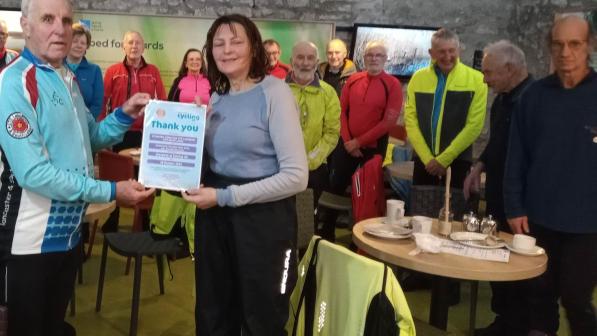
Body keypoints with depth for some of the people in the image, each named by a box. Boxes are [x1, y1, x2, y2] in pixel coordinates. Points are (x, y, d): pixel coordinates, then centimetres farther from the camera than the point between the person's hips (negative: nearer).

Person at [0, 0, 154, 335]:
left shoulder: (68, 78, 8)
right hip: (33, 239, -7)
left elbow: (88, 138, 18)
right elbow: (33, 173, -26)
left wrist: (125, 115, 1)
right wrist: (111, 191, -23)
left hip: (70, 232, 8)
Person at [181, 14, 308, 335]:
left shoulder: (274, 92, -12)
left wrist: (225, 196, -20)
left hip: (262, 217, -6)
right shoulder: (216, 96, 9)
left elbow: (296, 176, -21)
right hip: (213, 215, 7)